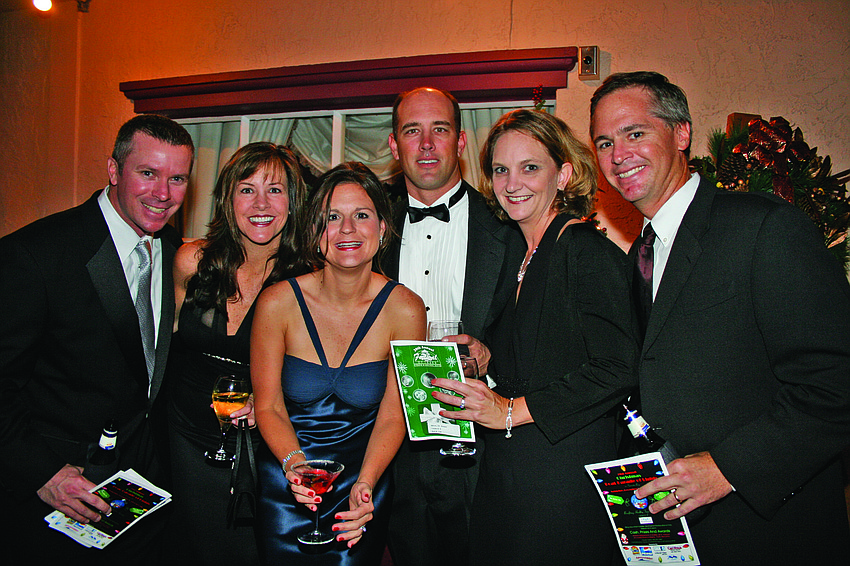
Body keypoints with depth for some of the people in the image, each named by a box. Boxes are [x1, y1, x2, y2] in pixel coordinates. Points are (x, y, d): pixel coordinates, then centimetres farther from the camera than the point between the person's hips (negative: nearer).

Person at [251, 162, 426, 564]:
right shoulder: (277, 303, -14)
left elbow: (392, 415, -10)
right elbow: (268, 406, -7)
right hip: (284, 484, 0)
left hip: (363, 488, 0)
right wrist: (295, 463, -23)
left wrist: (366, 484, -24)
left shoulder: (405, 309, -14)